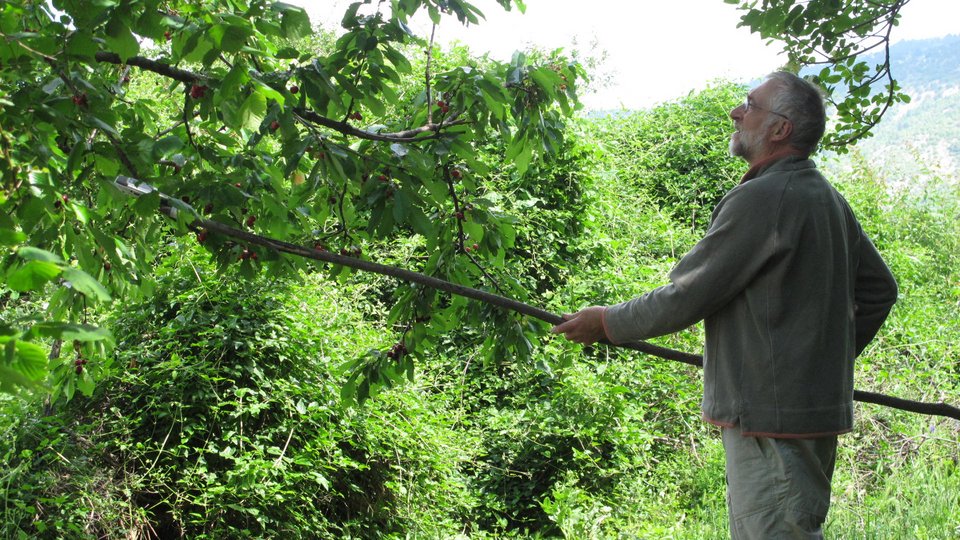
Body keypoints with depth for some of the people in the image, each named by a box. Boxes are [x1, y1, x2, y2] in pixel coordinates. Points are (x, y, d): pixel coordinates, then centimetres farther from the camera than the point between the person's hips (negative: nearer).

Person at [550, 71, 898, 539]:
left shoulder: (762, 197, -17)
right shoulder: (828, 198, 13)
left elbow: (687, 296, -15)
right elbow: (879, 288, 21)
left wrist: (607, 322, -3)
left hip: (770, 415, -10)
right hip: (818, 407, 10)